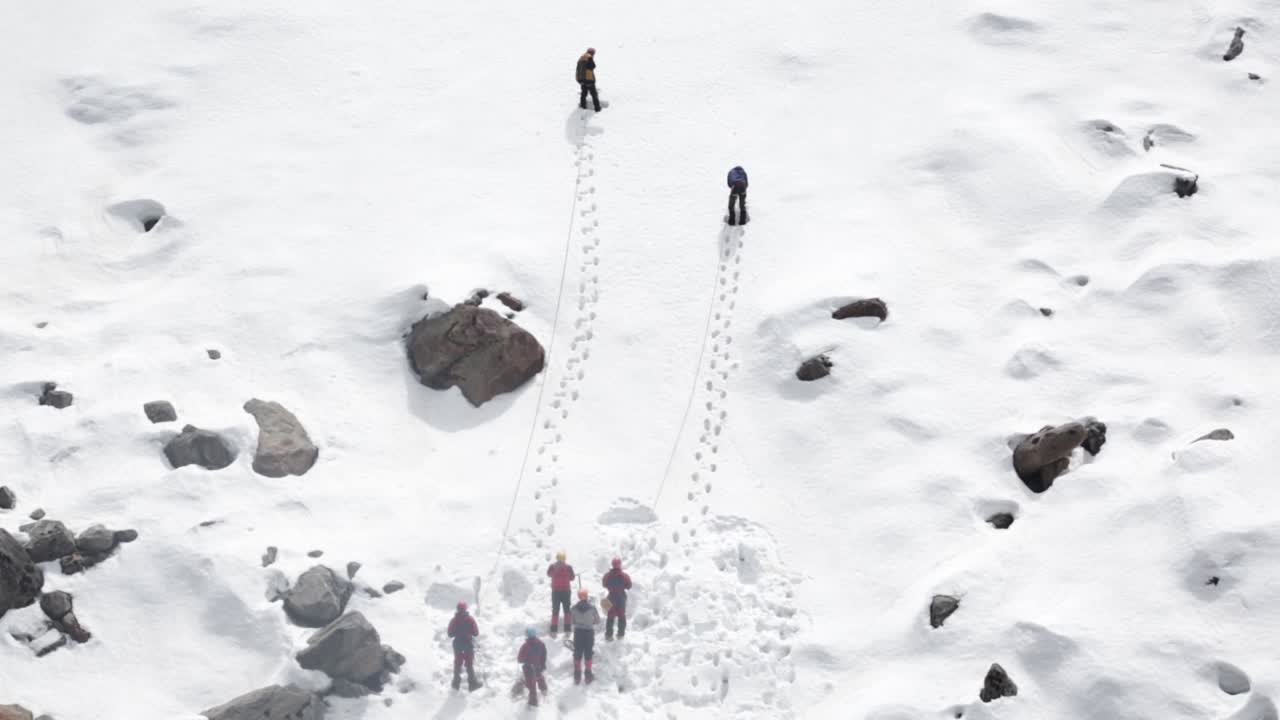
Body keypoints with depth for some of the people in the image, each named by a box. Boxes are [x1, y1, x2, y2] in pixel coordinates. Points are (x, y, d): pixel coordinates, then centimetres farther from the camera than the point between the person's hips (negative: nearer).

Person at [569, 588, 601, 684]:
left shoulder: (574, 608, -10)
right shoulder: (592, 607, -13)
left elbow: (572, 621, -2)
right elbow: (597, 621, -4)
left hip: (578, 632, 1)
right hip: (589, 632, -1)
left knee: (577, 654, 12)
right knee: (588, 654, 14)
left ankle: (577, 676, 17)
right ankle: (588, 675, 20)